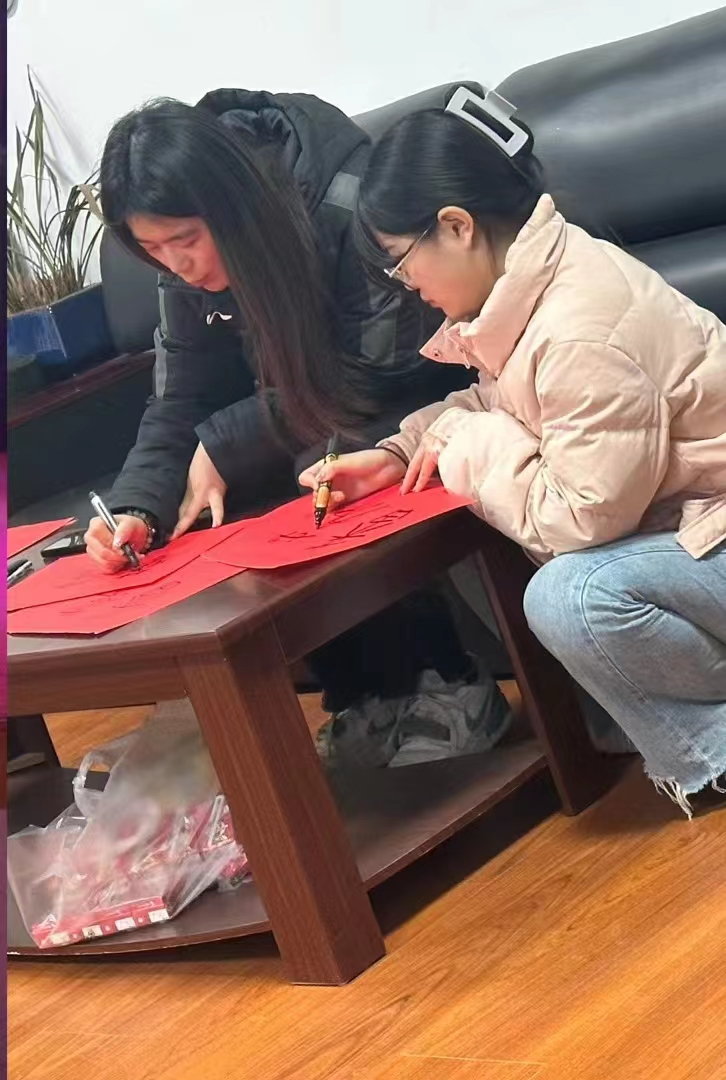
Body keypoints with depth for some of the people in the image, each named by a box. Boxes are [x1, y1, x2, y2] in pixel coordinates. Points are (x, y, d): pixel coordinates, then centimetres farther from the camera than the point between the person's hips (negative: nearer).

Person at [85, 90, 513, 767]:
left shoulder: (348, 203, -29)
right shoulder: (189, 274, -9)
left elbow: (375, 377, -26)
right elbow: (179, 408, -7)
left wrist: (225, 445, -24)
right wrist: (136, 508, -26)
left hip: (419, 398, -7)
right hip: (315, 426, 7)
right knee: (220, 517, -13)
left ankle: (451, 693, -15)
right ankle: (367, 700, 0)